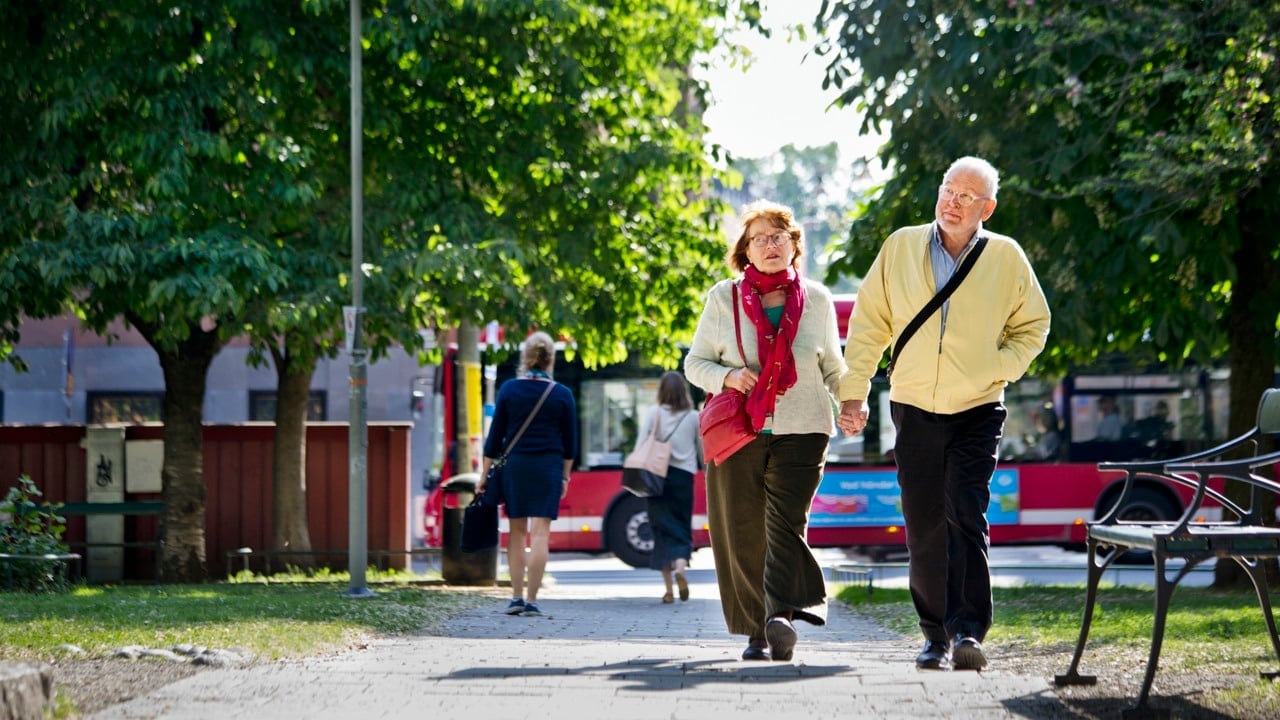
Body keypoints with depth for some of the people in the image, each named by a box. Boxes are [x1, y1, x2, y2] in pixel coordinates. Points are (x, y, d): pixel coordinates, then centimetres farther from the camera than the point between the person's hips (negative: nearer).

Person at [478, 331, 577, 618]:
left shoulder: (508, 390, -1)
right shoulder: (562, 395, -1)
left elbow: (495, 435, 1)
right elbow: (570, 442, 4)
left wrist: (485, 473, 7)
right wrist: (565, 476, 15)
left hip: (515, 465, 1)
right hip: (548, 467, -1)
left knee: (516, 532, 10)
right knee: (540, 533, -2)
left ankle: (516, 597, 8)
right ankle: (531, 600, -6)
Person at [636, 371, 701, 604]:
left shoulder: (654, 414, -1)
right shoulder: (694, 417, 3)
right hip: (684, 477, 1)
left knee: (663, 528, 5)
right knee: (682, 526, 10)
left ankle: (669, 589, 3)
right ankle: (680, 566, -20)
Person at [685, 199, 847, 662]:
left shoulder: (816, 300, 10)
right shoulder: (723, 298, 7)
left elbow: (832, 367, 20)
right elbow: (695, 363, 11)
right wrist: (727, 376, -11)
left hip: (802, 431, -1)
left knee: (786, 521, -18)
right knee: (742, 533, 1)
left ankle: (782, 615, -32)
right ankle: (756, 632, 11)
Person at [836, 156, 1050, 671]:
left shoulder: (1006, 257, -1)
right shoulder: (900, 247, 2)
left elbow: (1033, 326, 11)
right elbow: (868, 324, 6)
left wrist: (998, 371, -4)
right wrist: (854, 392, 2)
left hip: (977, 411, -2)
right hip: (914, 409, 2)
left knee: (967, 518, -16)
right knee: (924, 528, 5)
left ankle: (967, 632, -19)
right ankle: (936, 634, 16)